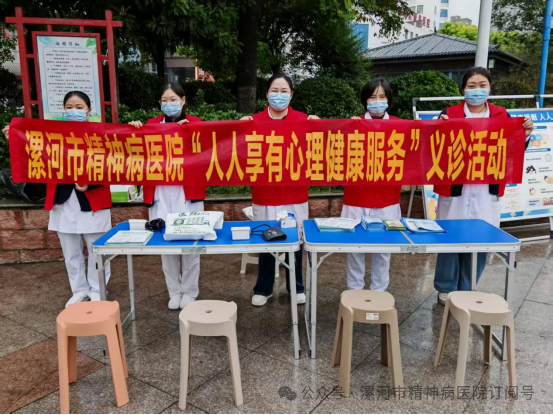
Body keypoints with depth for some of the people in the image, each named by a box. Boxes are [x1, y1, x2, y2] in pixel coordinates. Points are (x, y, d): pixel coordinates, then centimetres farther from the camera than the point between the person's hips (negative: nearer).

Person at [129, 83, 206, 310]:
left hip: (188, 194, -2)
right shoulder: (152, 124, 11)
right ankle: (174, 292, 21)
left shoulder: (194, 123, 5)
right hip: (160, 195, 2)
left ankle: (190, 292, 19)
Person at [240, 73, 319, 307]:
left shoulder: (304, 120, 1)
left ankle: (297, 288, 28)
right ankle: (263, 289, 25)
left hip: (295, 194, 0)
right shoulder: (254, 121, 1)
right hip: (265, 194, 0)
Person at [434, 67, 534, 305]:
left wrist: (525, 135, -8)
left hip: (487, 192, 3)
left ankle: (466, 291, 24)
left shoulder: (502, 116, 7)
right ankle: (446, 289, 21)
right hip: (455, 190, -2)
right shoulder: (449, 114, 0)